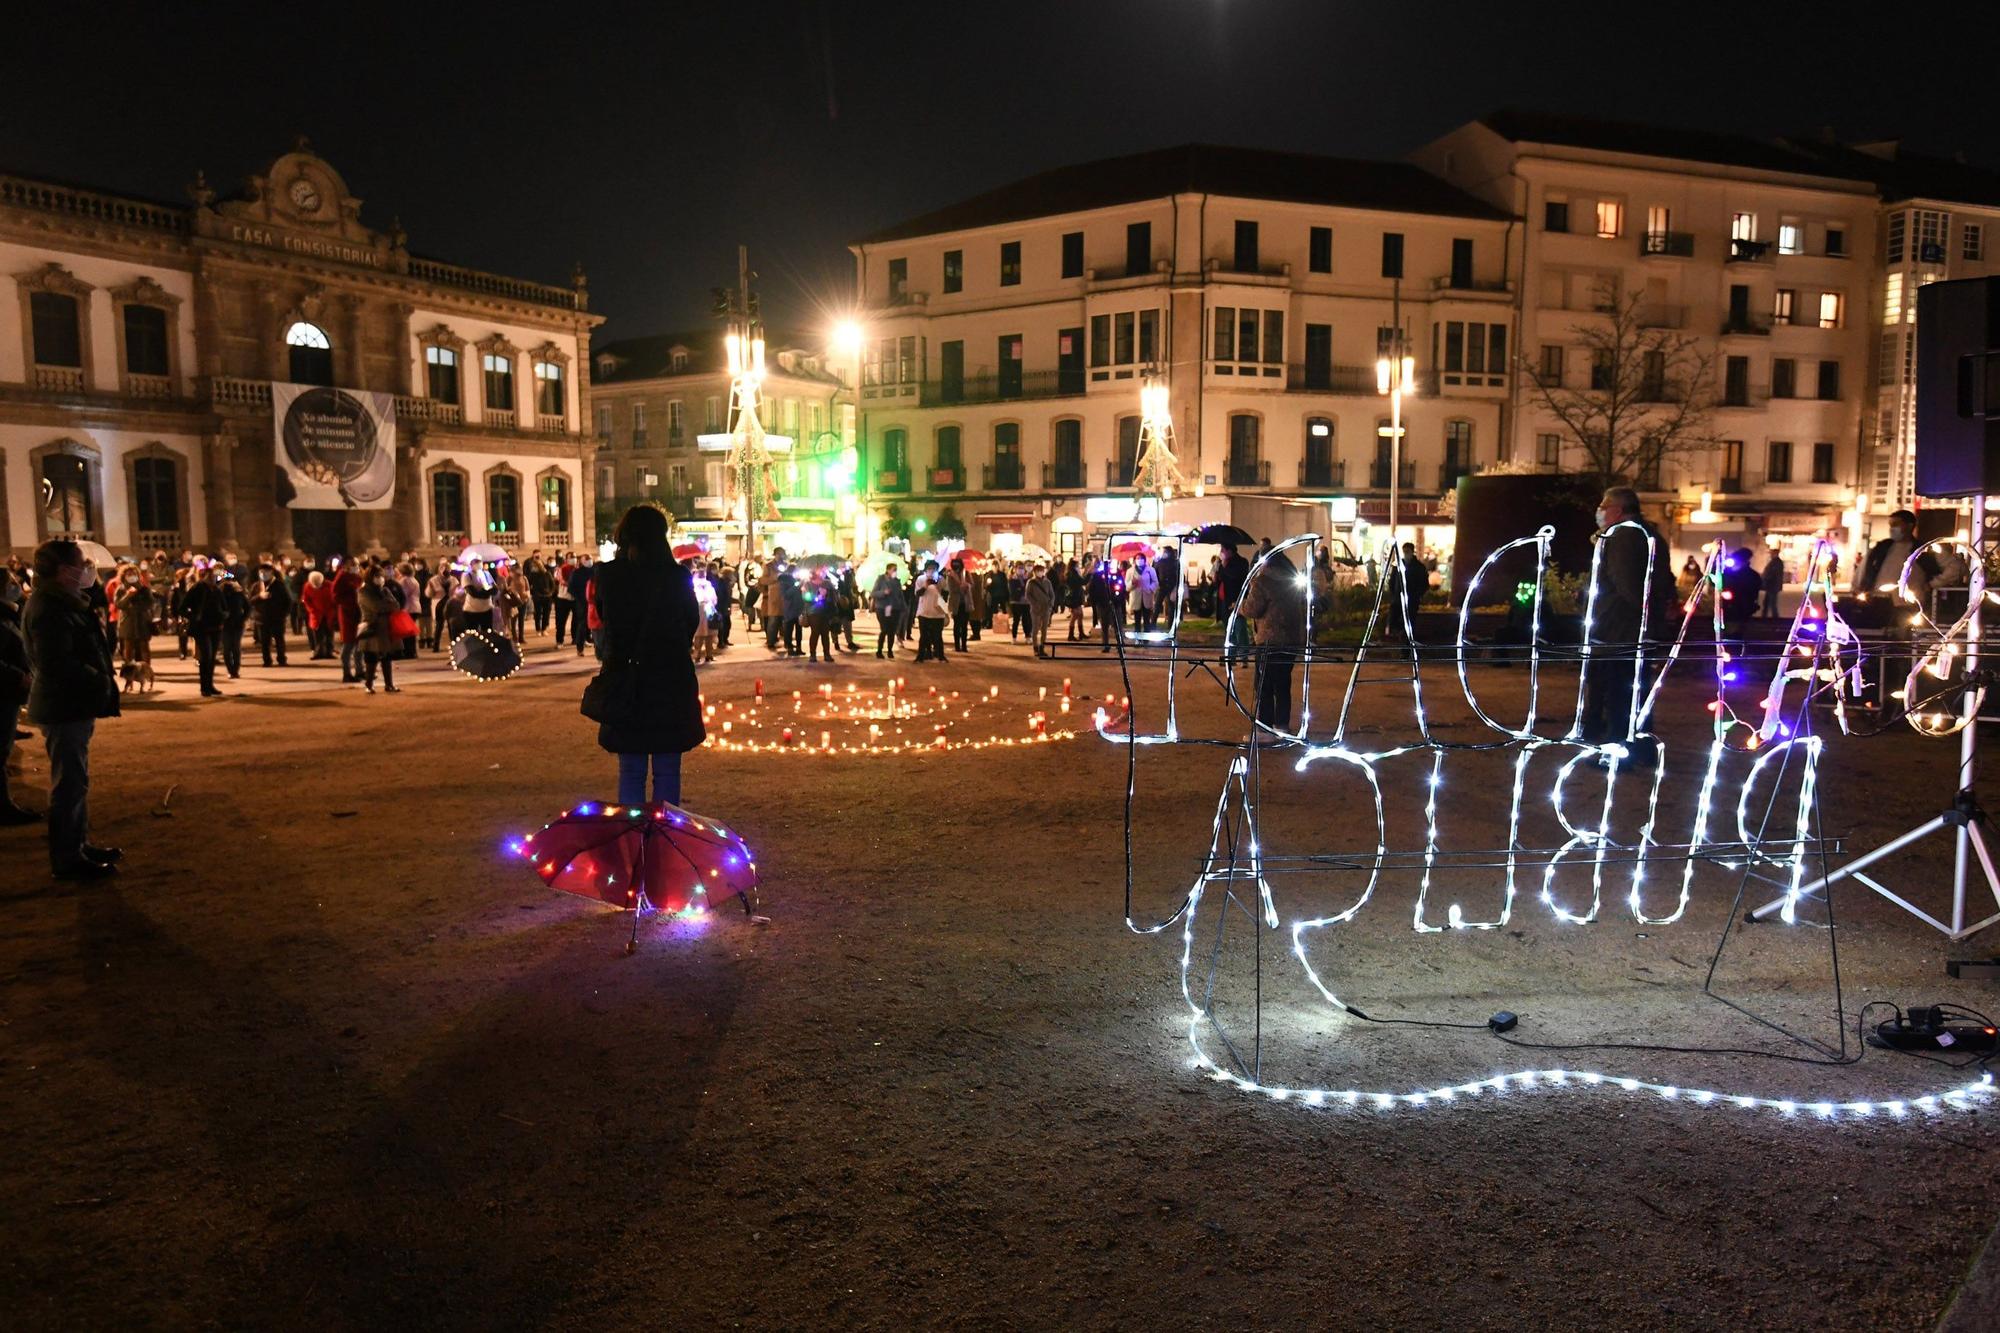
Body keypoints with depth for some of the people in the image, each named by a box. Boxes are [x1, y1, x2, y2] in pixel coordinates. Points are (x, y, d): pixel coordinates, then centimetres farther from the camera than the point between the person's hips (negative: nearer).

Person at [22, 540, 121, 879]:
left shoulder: (62, 602, 12)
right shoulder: (48, 609, -20)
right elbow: (57, 664, -27)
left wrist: (101, 680, 3)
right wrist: (101, 683, -18)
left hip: (72, 706, 11)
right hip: (64, 709, -11)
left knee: (74, 780, 19)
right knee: (69, 783, -3)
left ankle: (79, 845, 31)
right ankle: (67, 860, 6)